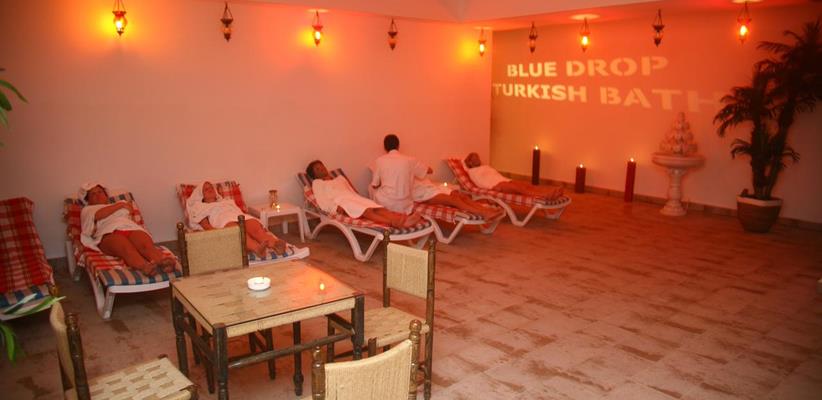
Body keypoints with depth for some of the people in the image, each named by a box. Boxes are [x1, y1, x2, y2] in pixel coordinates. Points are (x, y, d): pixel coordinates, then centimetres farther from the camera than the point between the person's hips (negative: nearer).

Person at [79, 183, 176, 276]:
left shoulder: (122, 203, 39)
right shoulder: (87, 210, 29)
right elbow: (97, 215, 6)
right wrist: (120, 205, 11)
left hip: (131, 229, 3)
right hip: (110, 233, -3)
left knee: (147, 245, -34)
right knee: (127, 248, -39)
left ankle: (164, 262, -64)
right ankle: (145, 267, -69)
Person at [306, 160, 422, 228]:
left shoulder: (340, 178, 34)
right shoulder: (317, 183, 16)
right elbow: (322, 202, 1)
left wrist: (360, 200, 8)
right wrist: (336, 207, -18)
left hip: (355, 199, 5)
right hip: (341, 202, -5)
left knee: (378, 209, -27)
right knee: (367, 211, -37)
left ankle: (404, 219, -53)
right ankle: (394, 223, -62)